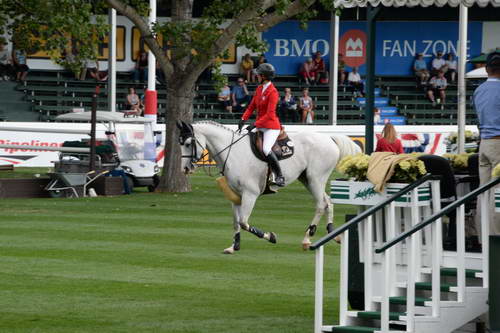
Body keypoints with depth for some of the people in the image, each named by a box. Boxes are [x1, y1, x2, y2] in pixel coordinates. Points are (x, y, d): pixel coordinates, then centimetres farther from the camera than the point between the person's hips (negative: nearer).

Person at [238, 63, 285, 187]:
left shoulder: (273, 92, -16)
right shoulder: (259, 89, 11)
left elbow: (269, 114, -21)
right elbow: (252, 106, 14)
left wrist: (255, 124, -25)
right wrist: (243, 119, 0)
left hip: (271, 127, -9)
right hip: (260, 127, 9)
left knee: (266, 149, -28)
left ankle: (280, 176, -20)